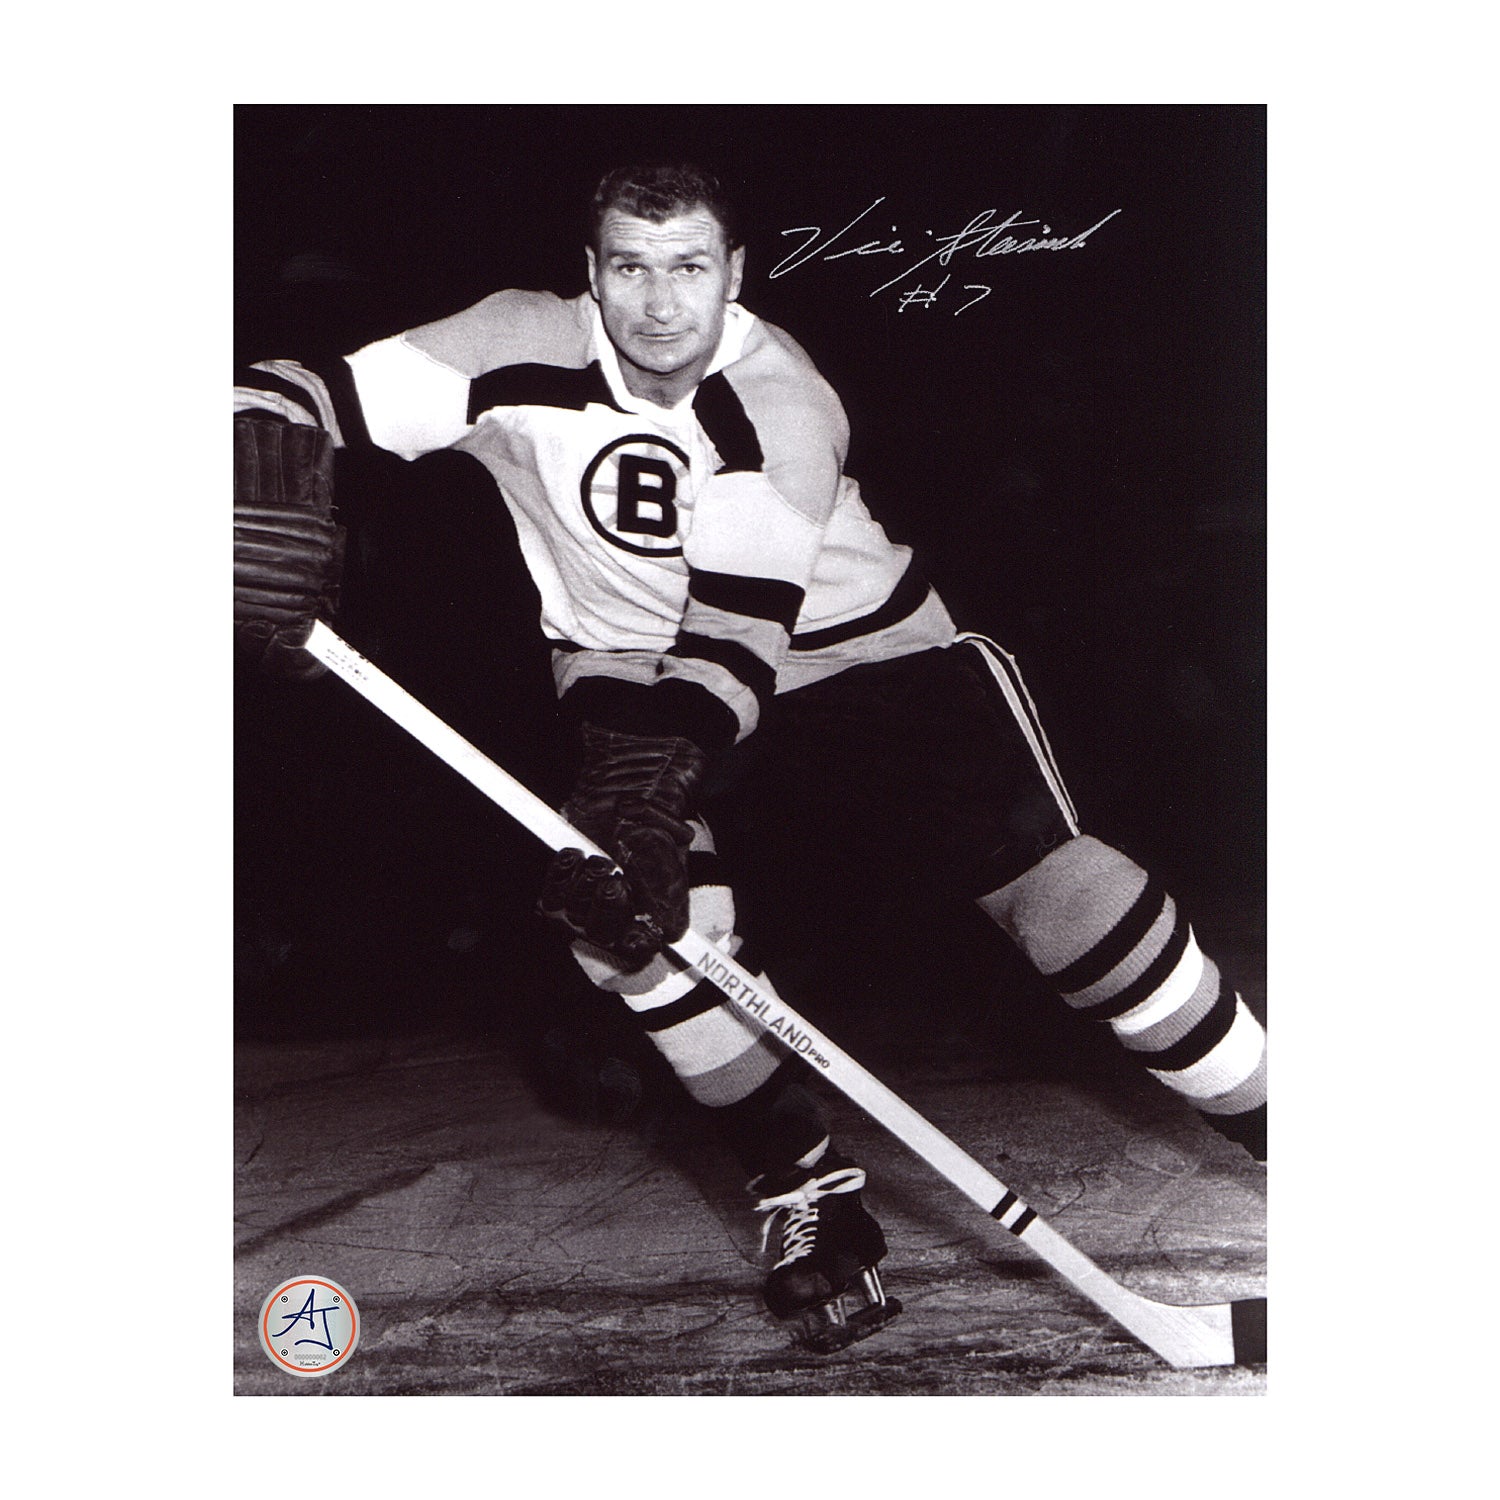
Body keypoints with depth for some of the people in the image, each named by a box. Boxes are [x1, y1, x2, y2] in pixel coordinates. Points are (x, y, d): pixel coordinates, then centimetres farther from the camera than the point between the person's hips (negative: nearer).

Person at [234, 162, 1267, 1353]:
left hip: (841, 641, -2)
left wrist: (657, 769, -48)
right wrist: (268, 481, -44)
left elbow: (741, 627, -33)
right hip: (633, 667, 2)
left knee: (1042, 867, -15)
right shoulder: (526, 349, -17)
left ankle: (1269, 1120, 4)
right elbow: (297, 399, -21)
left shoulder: (782, 400, -24)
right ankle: (808, 1191, -5)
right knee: (628, 893, -25)